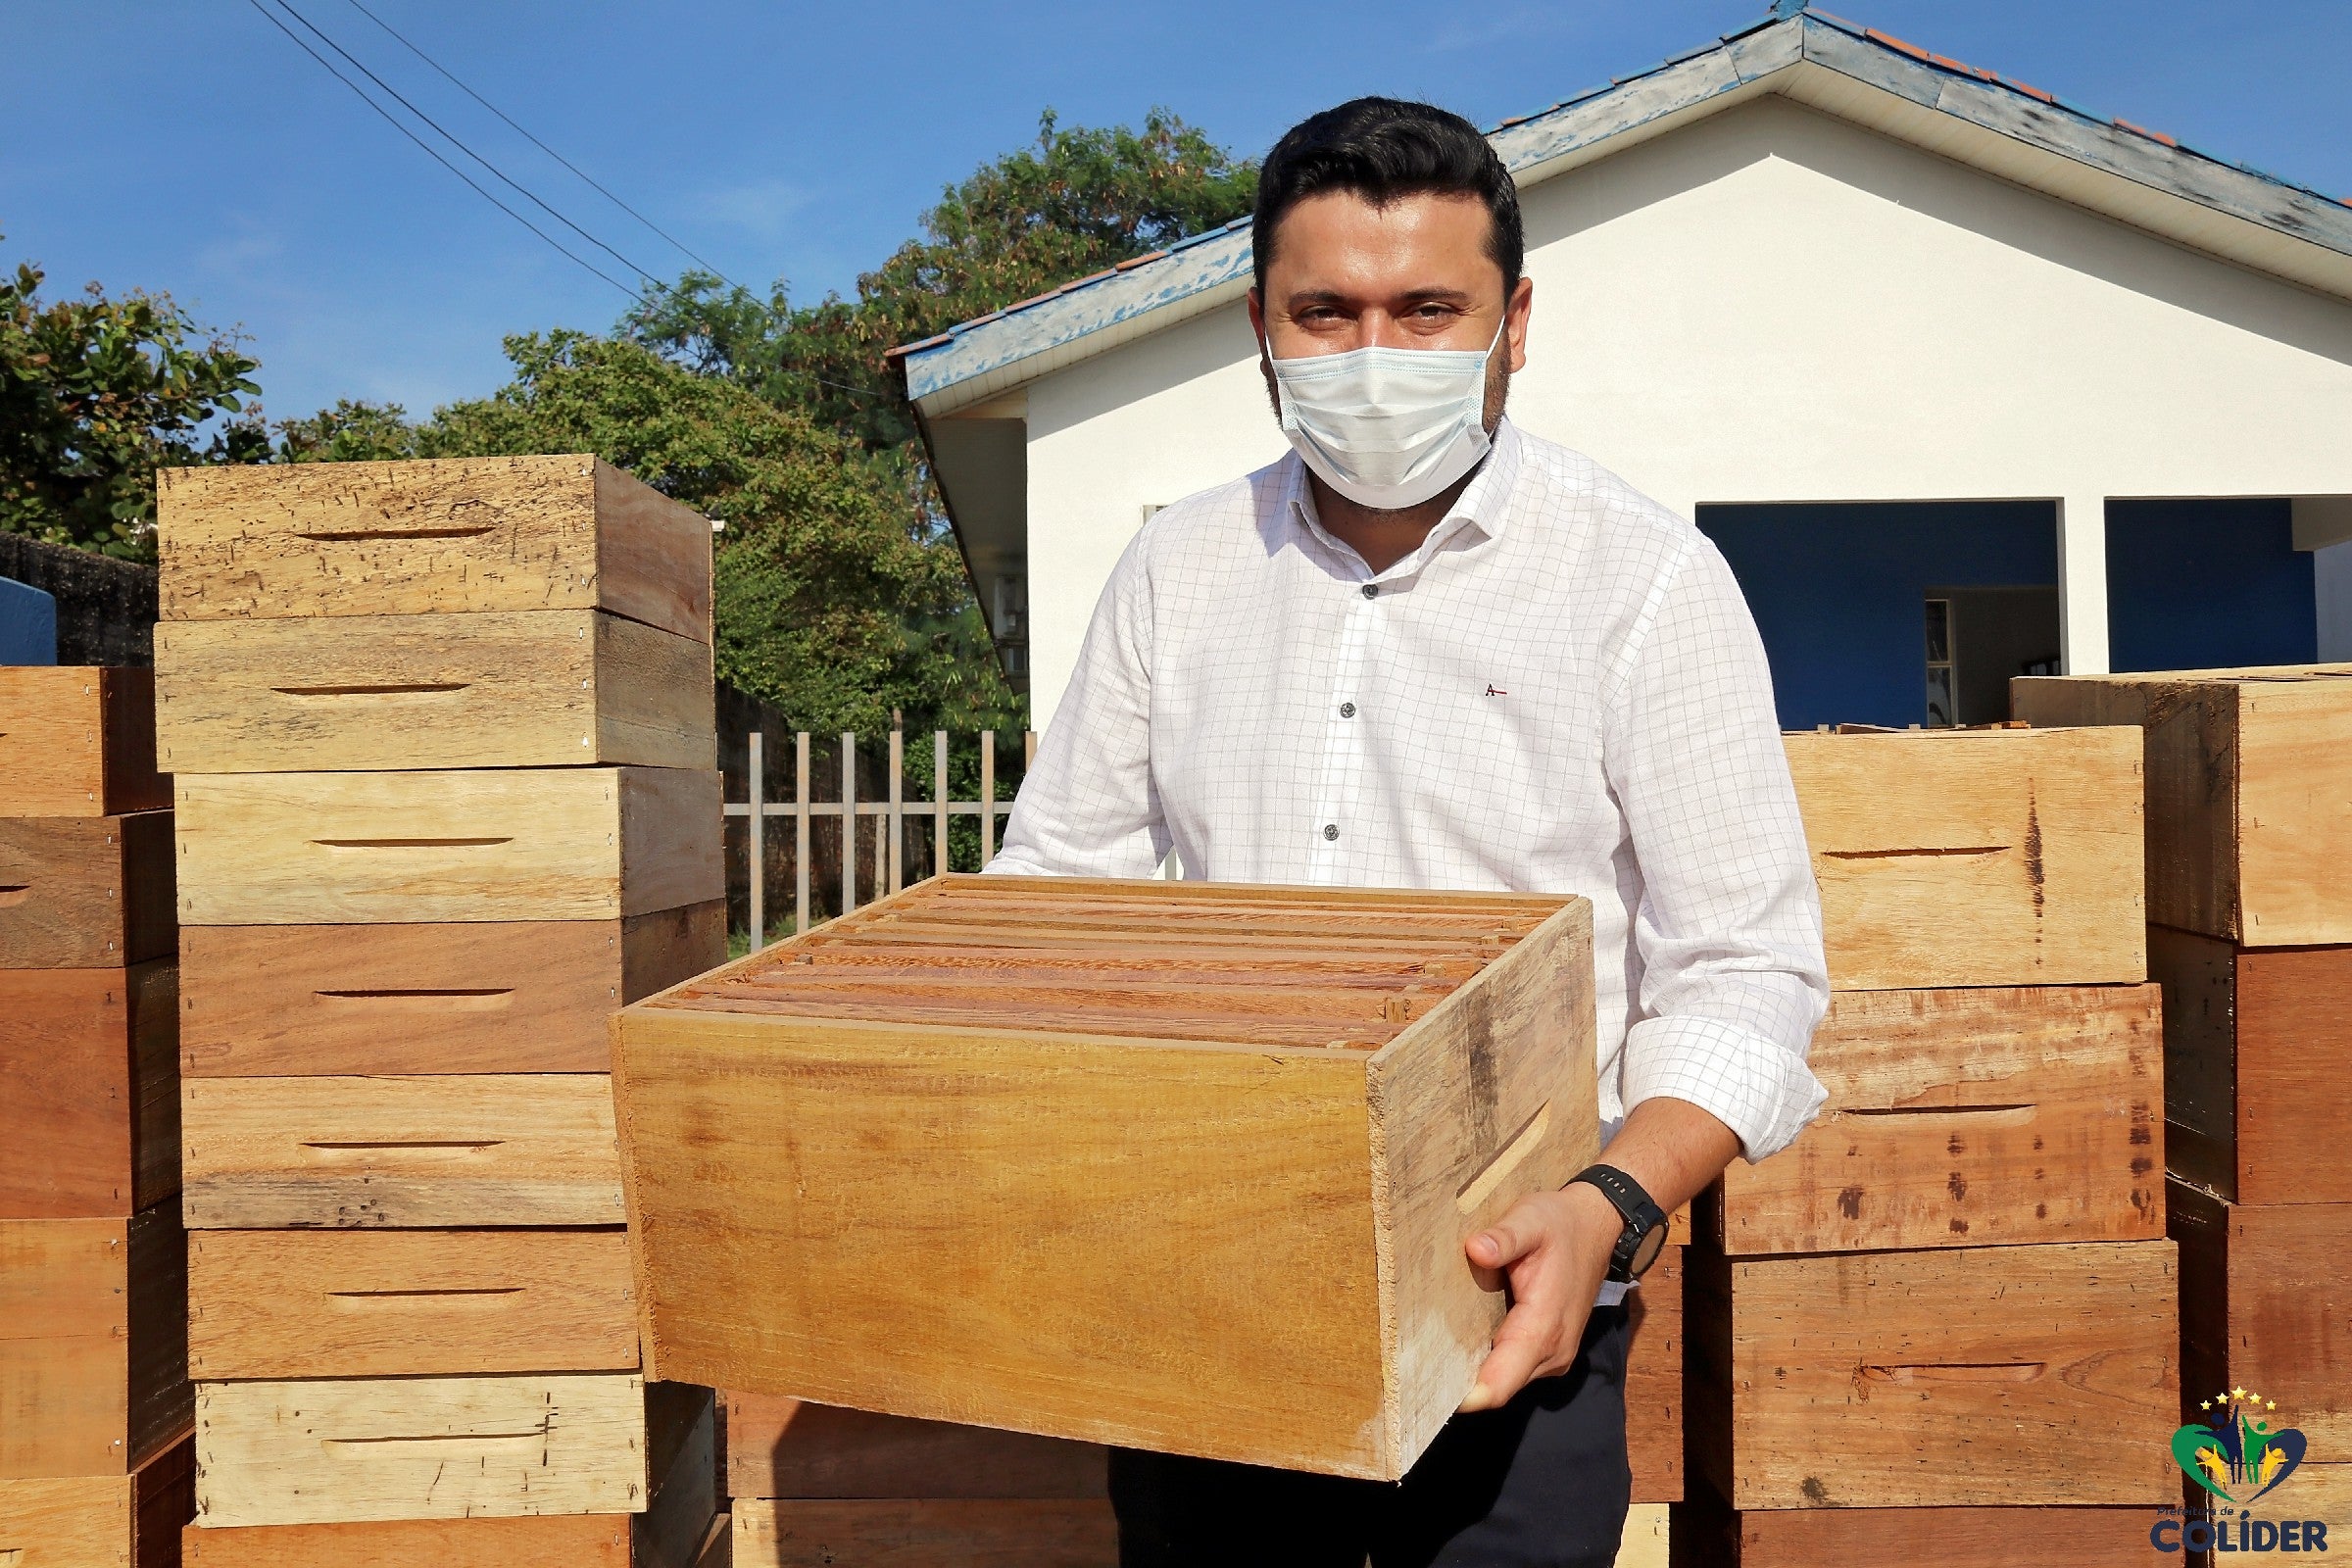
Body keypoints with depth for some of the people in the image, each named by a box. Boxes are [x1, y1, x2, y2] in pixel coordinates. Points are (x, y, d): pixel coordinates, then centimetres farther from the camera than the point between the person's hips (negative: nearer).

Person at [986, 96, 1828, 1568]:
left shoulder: (1646, 579, -7)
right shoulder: (1179, 567, 5)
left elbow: (1745, 973, -9)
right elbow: (1052, 883, 9)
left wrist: (1612, 1206, -24)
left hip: (1505, 1301, -3)